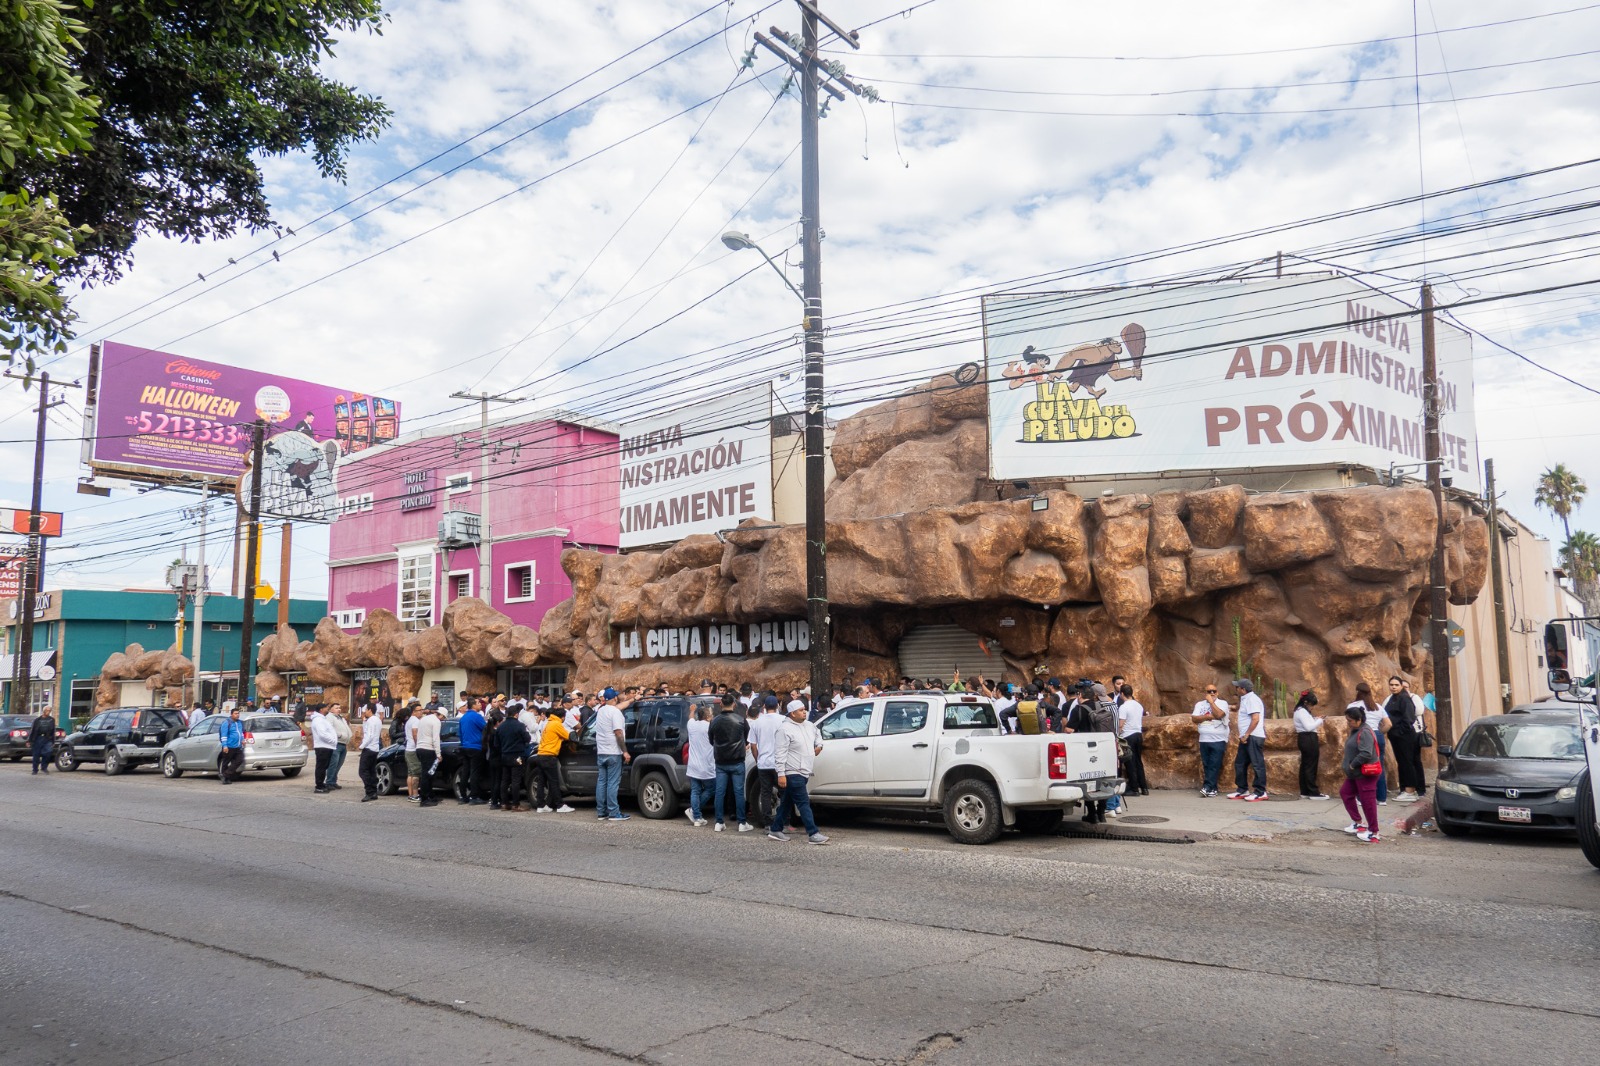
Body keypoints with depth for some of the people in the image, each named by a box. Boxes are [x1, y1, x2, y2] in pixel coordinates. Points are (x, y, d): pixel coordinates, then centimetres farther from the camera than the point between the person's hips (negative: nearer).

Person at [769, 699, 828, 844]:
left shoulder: (809, 726, 11)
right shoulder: (785, 729, -14)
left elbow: (817, 735, 35)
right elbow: (780, 753, -16)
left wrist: (819, 745, 13)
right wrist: (781, 774, -20)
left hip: (804, 772, 8)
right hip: (793, 773, -8)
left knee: (787, 803, 15)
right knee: (804, 803, -9)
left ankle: (775, 831, 24)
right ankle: (813, 834, -9)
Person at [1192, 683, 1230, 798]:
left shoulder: (1222, 703, -1)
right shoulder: (1199, 704, 11)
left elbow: (1219, 714, -19)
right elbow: (1195, 719, 0)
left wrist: (1211, 702, -11)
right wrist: (1207, 716, -13)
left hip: (1219, 740, -4)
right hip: (1204, 740, 4)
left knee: (1214, 765, -8)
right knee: (1206, 765, 5)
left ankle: (1207, 787, -9)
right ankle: (1212, 789, 10)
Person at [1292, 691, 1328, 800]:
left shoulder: (1300, 711, 18)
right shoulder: (1302, 711, -14)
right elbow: (1308, 727, -20)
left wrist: (1315, 720, 4)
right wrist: (1319, 720, -9)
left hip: (1304, 739, 11)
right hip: (1309, 739, -11)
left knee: (1304, 765, 12)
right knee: (1311, 766, -7)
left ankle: (1304, 792, 15)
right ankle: (1313, 793, -4)